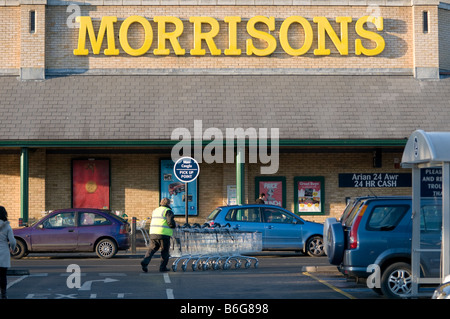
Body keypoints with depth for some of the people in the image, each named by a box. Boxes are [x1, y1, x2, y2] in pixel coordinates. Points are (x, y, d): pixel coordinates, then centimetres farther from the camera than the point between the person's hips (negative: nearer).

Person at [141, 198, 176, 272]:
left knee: (151, 249, 5)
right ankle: (163, 267, 9)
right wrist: (175, 225, 8)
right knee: (165, 251, 7)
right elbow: (171, 223, -14)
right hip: (163, 234, -6)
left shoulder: (155, 211, 21)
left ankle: (145, 262, -16)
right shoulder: (168, 211, -3)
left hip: (153, 233, 6)